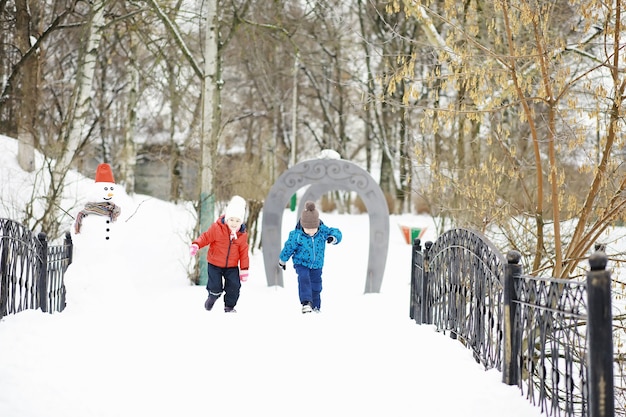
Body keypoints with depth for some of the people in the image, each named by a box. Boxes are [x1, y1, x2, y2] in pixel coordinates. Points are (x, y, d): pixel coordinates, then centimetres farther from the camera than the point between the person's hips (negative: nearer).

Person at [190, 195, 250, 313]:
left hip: (232, 266, 2)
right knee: (215, 286, -6)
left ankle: (229, 306, 19)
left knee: (234, 285, -4)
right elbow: (206, 237, -7)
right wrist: (196, 245, -26)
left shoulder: (242, 234, -5)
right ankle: (213, 295, 32)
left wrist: (244, 268, 1)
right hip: (215, 264, -2)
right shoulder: (217, 228, -15)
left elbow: (243, 252, 1)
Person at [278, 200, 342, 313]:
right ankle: (306, 303, -38)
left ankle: (316, 306, 36)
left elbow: (336, 232, -7)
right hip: (301, 263, -3)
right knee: (304, 279, -30)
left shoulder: (323, 230, -18)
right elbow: (288, 247, -7)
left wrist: (333, 237, -32)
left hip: (317, 264, 3)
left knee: (316, 286, 12)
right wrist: (282, 260, 7)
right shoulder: (297, 235, -22)